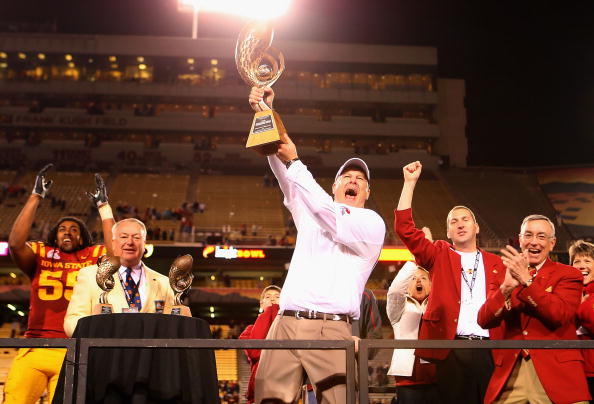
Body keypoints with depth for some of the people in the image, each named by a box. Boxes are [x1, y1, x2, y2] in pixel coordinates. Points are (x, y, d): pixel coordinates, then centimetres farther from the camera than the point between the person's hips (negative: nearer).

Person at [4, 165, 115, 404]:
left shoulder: (92, 258, 14)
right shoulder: (41, 256, 15)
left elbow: (115, 251, -5)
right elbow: (15, 243, -3)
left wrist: (103, 206, 0)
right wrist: (36, 196, 0)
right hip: (33, 351, 1)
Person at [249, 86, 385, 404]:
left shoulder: (373, 223, 9)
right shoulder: (310, 214, 24)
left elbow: (335, 220, -10)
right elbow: (282, 172, 13)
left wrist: (294, 161, -9)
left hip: (331, 329, -4)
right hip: (285, 323, 4)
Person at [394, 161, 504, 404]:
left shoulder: (496, 264, 17)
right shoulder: (440, 255, 14)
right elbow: (405, 229, 4)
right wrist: (410, 183, 1)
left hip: (490, 351, 1)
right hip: (451, 350, -1)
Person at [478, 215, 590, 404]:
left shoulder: (568, 274, 4)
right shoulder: (503, 276, 10)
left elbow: (560, 315, -13)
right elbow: (484, 321, -2)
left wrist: (526, 280, -18)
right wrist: (506, 287, -17)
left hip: (556, 373, -2)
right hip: (509, 373, 2)